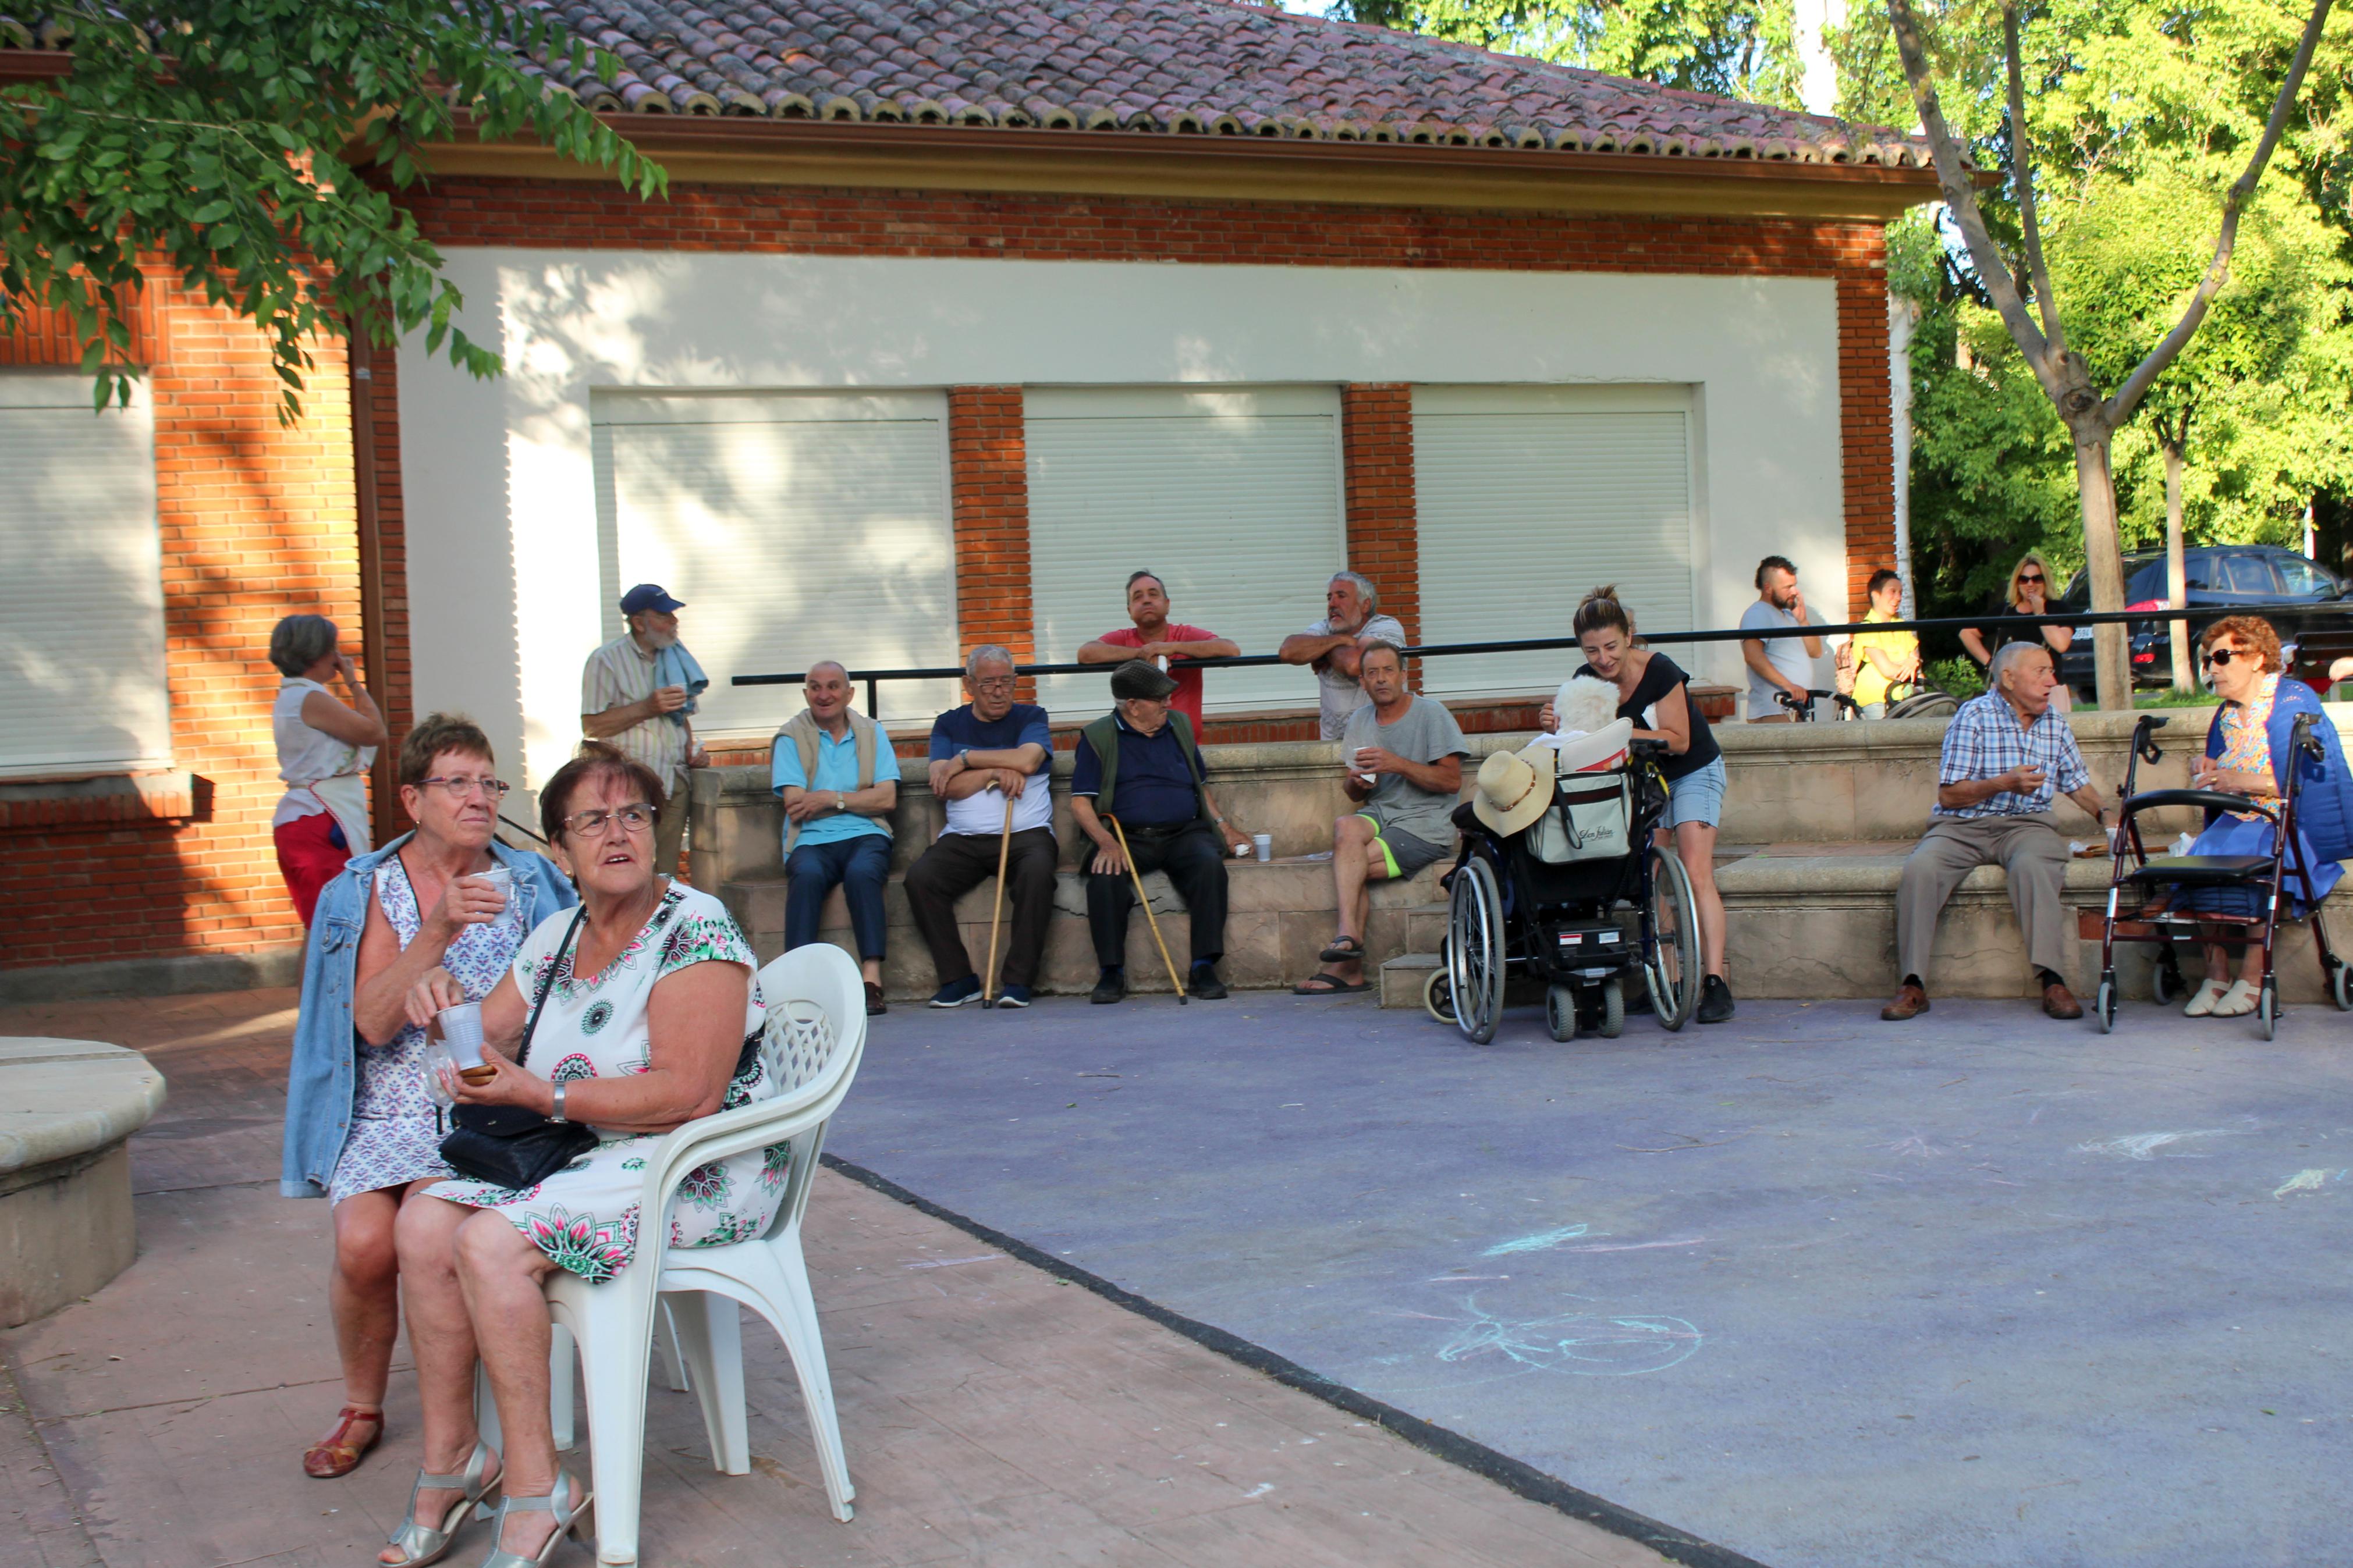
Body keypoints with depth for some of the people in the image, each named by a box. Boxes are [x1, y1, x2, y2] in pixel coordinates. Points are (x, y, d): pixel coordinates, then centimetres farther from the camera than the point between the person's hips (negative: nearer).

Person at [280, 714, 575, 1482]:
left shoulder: (527, 883, 6)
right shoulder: (369, 890, 4)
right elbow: (373, 1022, -8)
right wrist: (438, 931, -21)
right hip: (388, 1111, 1)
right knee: (364, 1243, -23)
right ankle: (361, 1407, 5)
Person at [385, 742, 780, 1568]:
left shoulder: (696, 930, -14)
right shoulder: (558, 935, 11)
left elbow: (688, 1095, -22)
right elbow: (487, 1039, 14)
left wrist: (542, 1095, -23)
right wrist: (447, 1006, -10)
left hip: (702, 1169, -8)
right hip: (580, 1156, 8)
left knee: (490, 1243, -26)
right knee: (426, 1223, -11)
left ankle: (535, 1487, -16)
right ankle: (449, 1455, 0)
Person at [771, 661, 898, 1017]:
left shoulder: (871, 733, 14)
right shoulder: (791, 737, 8)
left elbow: (887, 800, 2)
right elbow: (796, 808, -4)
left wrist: (831, 798, -7)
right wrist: (858, 799, 0)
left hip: (866, 836, 1)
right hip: (812, 841, -1)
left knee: (862, 872, -33)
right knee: (807, 875, -34)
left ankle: (872, 978, -38)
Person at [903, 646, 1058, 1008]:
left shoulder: (1031, 717, 11)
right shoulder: (949, 725, 15)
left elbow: (1027, 761, -11)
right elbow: (944, 787, 1)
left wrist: (966, 759, -4)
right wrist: (996, 773, -10)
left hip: (1025, 833, -2)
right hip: (963, 839, 2)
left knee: (1037, 872, -36)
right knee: (920, 878, -27)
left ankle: (1017, 981, -27)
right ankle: (958, 979, -17)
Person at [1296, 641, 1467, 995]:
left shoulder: (1431, 714, -3)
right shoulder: (1359, 721, 14)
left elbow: (1452, 781, -10)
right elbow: (1351, 792, 17)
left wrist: (1399, 765, -21)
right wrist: (1356, 782, -8)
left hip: (1425, 824, -5)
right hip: (1378, 814, 5)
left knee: (1348, 864, -24)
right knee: (1346, 828, -29)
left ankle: (1344, 966, -19)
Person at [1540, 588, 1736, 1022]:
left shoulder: (1659, 672, -25)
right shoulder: (1587, 681, -11)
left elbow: (1678, 741, -25)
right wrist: (1560, 728, -25)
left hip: (1693, 772, -5)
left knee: (1696, 874, -16)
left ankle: (1715, 983, -18)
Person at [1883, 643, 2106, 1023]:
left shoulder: (2056, 724, 14)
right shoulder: (1974, 716, -2)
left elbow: (2078, 784, 25)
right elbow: (1948, 795, -5)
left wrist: (2104, 815, 6)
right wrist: (2004, 783, -18)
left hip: (2026, 824, 2)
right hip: (1962, 825, -2)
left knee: (2032, 866, -35)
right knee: (1920, 868, -32)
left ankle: (2053, 982, -38)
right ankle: (1913, 986, -28)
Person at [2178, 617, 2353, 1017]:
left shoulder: (2294, 701, -6)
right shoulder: (2227, 714, 15)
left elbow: (2304, 779, -15)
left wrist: (2241, 781, -20)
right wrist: (2209, 771, 2)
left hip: (2292, 824, -6)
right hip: (2239, 821, 6)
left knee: (2256, 858, -35)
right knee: (2205, 855, -26)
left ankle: (2252, 978, -27)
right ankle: (2216, 975, -24)